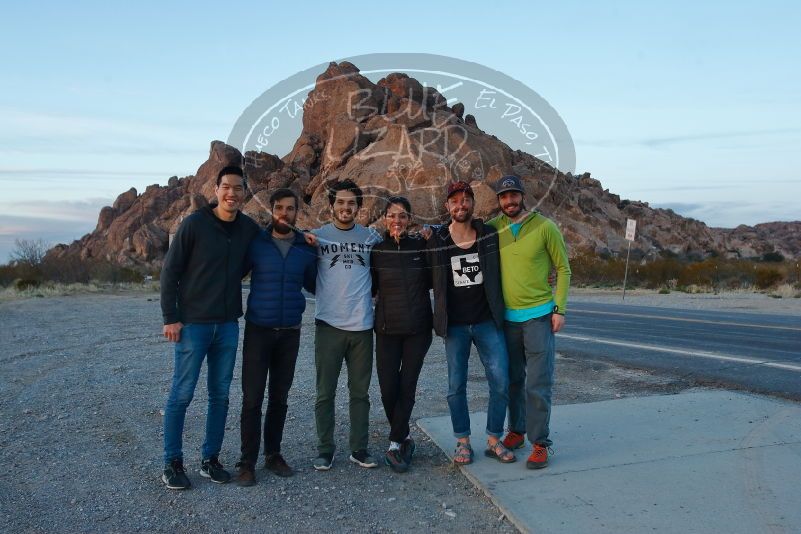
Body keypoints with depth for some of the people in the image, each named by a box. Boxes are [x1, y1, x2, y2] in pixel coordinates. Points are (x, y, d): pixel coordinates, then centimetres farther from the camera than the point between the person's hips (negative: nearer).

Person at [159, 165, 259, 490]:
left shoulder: (249, 229, 3)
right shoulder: (194, 224, -10)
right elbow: (170, 272, -7)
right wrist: (170, 317, -11)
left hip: (228, 325, 5)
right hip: (192, 323, -4)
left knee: (220, 395, 10)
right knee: (181, 395, 2)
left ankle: (210, 459, 23)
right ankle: (172, 463, 16)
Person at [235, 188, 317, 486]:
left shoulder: (307, 248, 4)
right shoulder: (255, 243, -3)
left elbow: (313, 284, 17)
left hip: (290, 333, 2)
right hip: (258, 330, -2)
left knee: (279, 397, 11)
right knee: (252, 398, -2)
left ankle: (273, 454, 24)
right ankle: (247, 461, 8)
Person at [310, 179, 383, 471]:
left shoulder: (372, 237, 6)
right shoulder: (317, 236, 2)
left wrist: (371, 293, 5)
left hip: (362, 325, 2)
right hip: (328, 325, -1)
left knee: (360, 392, 10)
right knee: (325, 392, 4)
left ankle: (359, 448, 21)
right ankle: (325, 449, 17)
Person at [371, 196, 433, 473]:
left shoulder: (422, 245, 1)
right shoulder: (376, 250, 0)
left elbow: (432, 281, 8)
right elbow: (370, 288, 2)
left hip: (418, 328, 0)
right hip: (387, 329, 0)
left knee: (407, 386, 0)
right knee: (388, 389, -2)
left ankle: (395, 445, 12)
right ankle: (404, 438, 22)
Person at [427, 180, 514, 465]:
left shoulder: (490, 236, 0)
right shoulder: (435, 241, -3)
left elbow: (500, 273, 13)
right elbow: (430, 281, 7)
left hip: (488, 322, 1)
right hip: (455, 325, -1)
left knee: (501, 382, -1)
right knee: (456, 386, 6)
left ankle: (494, 440, 16)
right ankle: (463, 441, 22)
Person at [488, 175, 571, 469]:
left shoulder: (545, 227, -5)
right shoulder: (493, 228, 2)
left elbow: (563, 269, -1)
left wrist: (559, 309, -7)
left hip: (539, 315, -3)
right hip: (507, 315, 3)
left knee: (538, 384, -4)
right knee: (513, 379, 14)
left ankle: (540, 443, 7)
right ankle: (516, 430, 31)